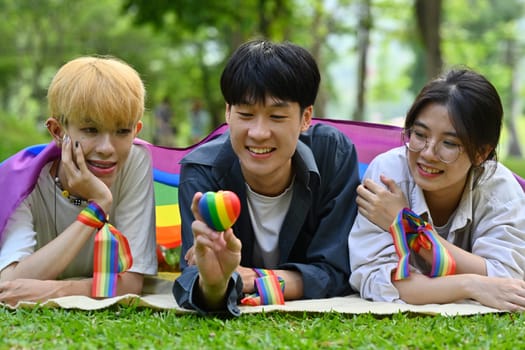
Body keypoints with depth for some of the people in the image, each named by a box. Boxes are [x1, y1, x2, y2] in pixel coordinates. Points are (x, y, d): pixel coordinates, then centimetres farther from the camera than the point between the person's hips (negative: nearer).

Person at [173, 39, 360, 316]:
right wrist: (212, 284, -51)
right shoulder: (201, 171, -17)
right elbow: (192, 274, -28)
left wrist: (249, 278, -27)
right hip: (233, 315, -1)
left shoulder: (335, 155, -16)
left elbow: (335, 273, -15)